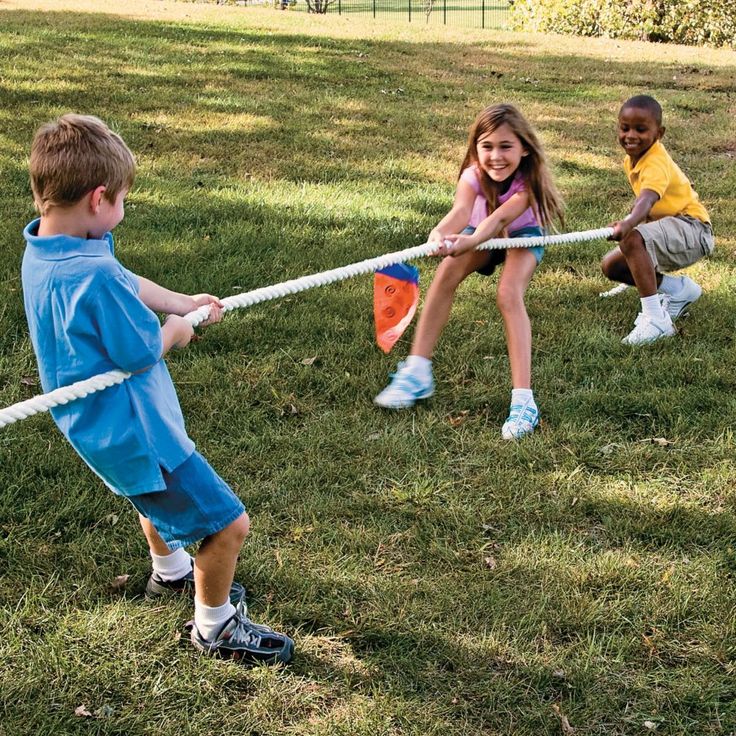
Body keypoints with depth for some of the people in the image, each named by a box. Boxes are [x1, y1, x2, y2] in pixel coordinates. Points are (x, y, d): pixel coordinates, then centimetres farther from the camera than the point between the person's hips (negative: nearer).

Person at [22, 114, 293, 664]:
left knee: (157, 491, 36)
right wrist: (176, 329, -3)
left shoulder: (42, 249, -4)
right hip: (133, 431, -11)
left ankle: (171, 572, 61)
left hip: (105, 425, 11)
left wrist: (183, 302, 14)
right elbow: (144, 351, -23)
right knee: (226, 522, 1)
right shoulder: (94, 275, -35)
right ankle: (215, 627, 22)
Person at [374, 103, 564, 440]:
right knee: (447, 272, -26)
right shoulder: (473, 176, -29)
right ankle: (417, 371, -19)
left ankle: (523, 398, -32)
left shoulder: (528, 182, -34)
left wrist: (470, 240, -72)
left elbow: (499, 218, -52)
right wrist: (441, 234, -72)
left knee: (509, 295, -29)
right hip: (482, 234, 3)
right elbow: (461, 210, -49)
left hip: (523, 235, -3)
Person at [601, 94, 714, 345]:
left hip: (691, 228, -10)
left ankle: (655, 318, -34)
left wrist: (628, 223, -63)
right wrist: (629, 222, 0)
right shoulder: (631, 160, 4)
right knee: (612, 266, 7)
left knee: (631, 240, -35)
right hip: (668, 225, 10)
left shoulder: (656, 164, -25)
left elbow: (647, 199, -45)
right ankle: (680, 289, 18)